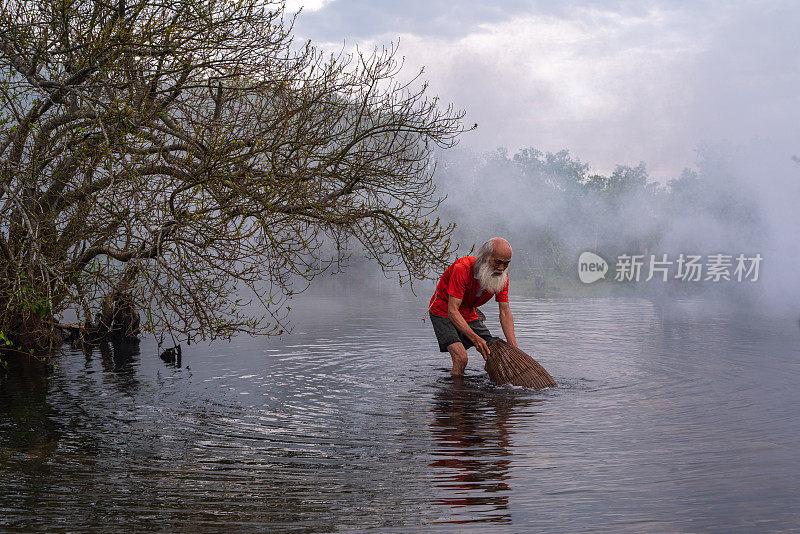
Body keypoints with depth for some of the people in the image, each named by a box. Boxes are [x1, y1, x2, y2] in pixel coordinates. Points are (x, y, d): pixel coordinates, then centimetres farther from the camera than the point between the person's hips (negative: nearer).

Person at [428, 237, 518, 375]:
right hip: (443, 311, -6)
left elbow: (505, 312, -11)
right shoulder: (462, 269, -32)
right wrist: (474, 338, -42)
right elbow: (452, 311, -32)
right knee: (461, 358, -24)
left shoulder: (502, 275, -13)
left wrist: (514, 348, -22)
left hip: (469, 314, 6)